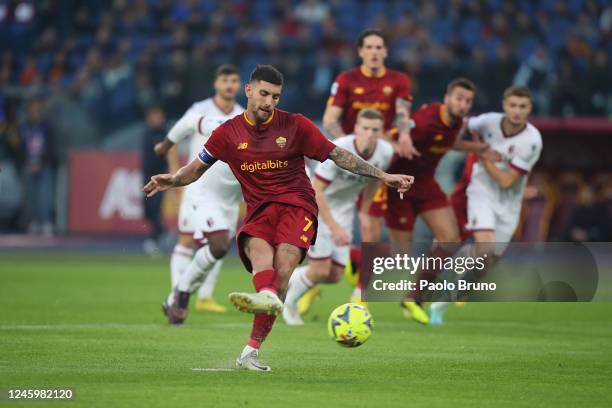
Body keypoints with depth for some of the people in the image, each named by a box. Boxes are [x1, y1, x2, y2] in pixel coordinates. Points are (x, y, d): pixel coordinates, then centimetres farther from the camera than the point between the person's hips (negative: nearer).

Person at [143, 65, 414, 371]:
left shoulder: (295, 125, 5)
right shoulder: (229, 132, 10)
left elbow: (338, 155, 6)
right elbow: (198, 167, 18)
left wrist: (383, 176, 1)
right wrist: (172, 180, -3)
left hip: (297, 205, -1)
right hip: (259, 209, 2)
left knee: (282, 267, -27)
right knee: (256, 244, -35)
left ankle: (251, 351, -35)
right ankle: (267, 295, -69)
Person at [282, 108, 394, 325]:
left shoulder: (385, 152, -13)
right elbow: (315, 191, -29)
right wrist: (334, 227, -31)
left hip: (344, 210, 6)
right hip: (317, 207, -6)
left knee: (335, 276, 3)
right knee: (320, 270, -13)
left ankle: (288, 279, 29)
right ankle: (288, 303, 15)